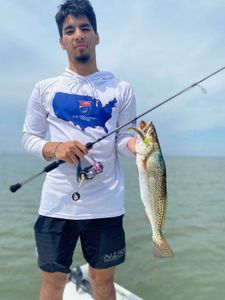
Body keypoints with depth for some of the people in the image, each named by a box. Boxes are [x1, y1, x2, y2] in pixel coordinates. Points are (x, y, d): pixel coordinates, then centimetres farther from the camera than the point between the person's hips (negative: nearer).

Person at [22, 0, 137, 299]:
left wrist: (136, 145, -18)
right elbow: (29, 137, 6)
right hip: (58, 201, 0)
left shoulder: (121, 89, 5)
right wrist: (55, 148, -14)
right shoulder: (45, 89, 4)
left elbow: (124, 138, 5)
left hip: (106, 203, 1)